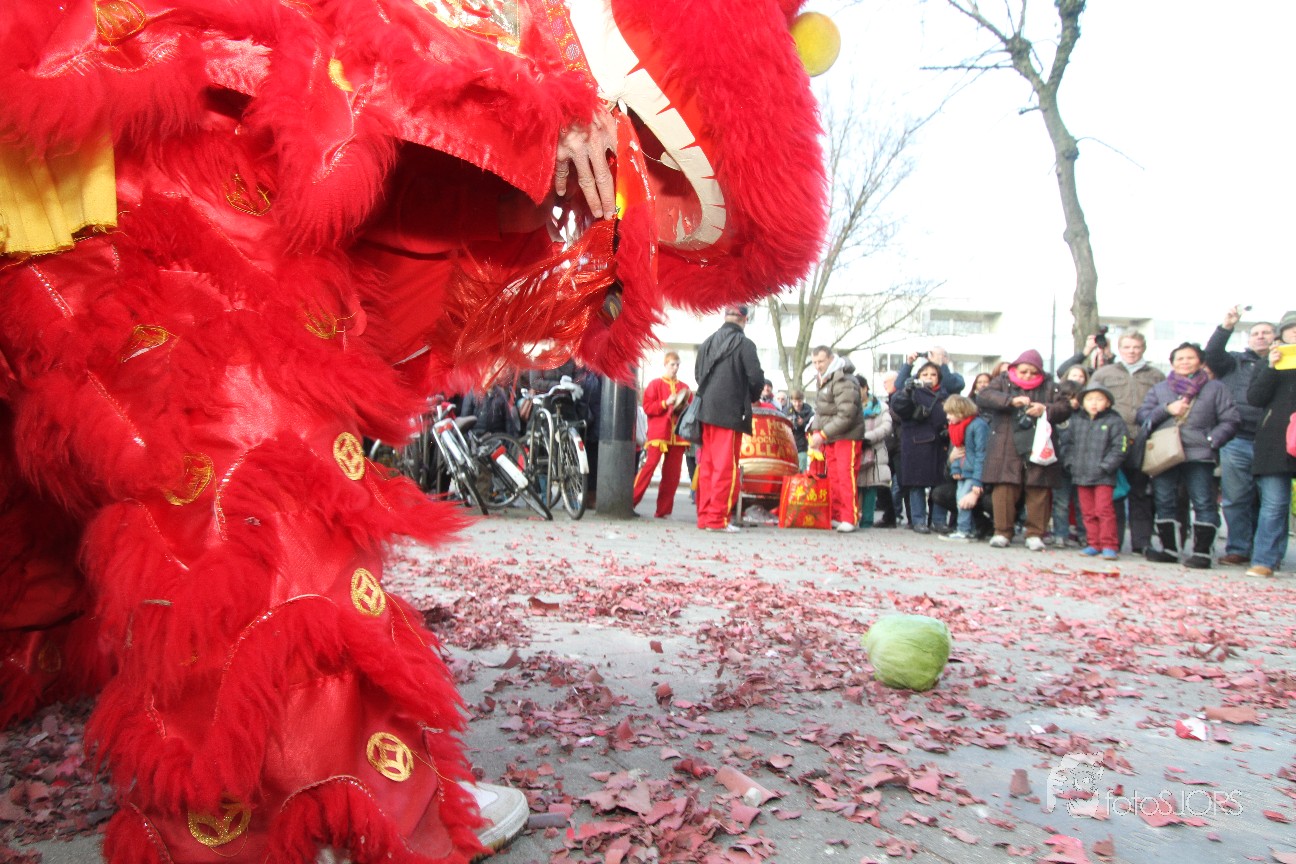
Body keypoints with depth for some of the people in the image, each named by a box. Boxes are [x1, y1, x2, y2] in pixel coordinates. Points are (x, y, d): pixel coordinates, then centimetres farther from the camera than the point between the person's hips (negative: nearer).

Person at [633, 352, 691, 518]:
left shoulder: (684, 387, 15)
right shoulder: (655, 384, 5)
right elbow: (647, 407, -3)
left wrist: (685, 407, -3)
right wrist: (666, 403, -13)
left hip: (677, 436, 4)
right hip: (658, 433, -4)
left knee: (672, 473, 2)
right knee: (649, 466, -11)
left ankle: (663, 510, 8)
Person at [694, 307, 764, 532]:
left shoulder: (708, 342, 12)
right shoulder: (744, 344, -6)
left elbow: (698, 374, 16)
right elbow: (756, 378, -9)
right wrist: (752, 398, 9)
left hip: (706, 411, 6)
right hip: (730, 413, -6)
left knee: (706, 465, 10)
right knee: (726, 467, -2)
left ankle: (704, 516, 13)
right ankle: (717, 519, -2)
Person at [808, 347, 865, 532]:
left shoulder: (844, 381, -16)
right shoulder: (823, 380, 14)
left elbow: (846, 415, -23)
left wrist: (822, 434, -22)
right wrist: (816, 432, 8)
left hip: (847, 436, -8)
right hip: (830, 438, 8)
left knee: (845, 477, -9)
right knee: (833, 478, 8)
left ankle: (850, 519, -4)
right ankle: (835, 516, 12)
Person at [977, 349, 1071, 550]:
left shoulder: (1049, 386, 14)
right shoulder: (1003, 381, 8)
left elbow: (1065, 408, 6)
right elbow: (982, 397, -9)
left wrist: (1045, 410, -14)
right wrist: (1011, 400, -21)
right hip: (1006, 450, -1)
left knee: (1039, 492, 0)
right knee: (1004, 491, -4)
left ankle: (1035, 535, 9)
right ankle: (1002, 532, 7)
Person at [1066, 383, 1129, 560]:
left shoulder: (1114, 422, -3)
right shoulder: (1075, 420, 9)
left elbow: (1119, 449, -6)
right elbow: (1069, 443, 15)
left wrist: (1105, 467, -13)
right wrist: (1070, 462, 2)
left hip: (1103, 477, -4)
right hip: (1080, 474, 5)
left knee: (1104, 510, -7)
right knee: (1087, 511, 9)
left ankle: (1109, 546, 0)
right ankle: (1094, 544, 18)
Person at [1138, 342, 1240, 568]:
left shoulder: (1215, 388, 11)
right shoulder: (1159, 389, 18)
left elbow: (1230, 420, 4)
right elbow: (1141, 416, 8)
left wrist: (1212, 440, -9)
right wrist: (1166, 409, -6)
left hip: (1198, 455, -2)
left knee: (1203, 503, -6)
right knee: (1164, 502, 3)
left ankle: (1202, 551, -2)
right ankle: (1168, 549, 13)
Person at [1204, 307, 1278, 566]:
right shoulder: (1235, 361, 14)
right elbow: (1211, 354, -5)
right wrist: (1227, 326, -16)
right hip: (1236, 442, -1)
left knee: (1264, 500, 5)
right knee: (1236, 498, 0)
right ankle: (1238, 549, 7)